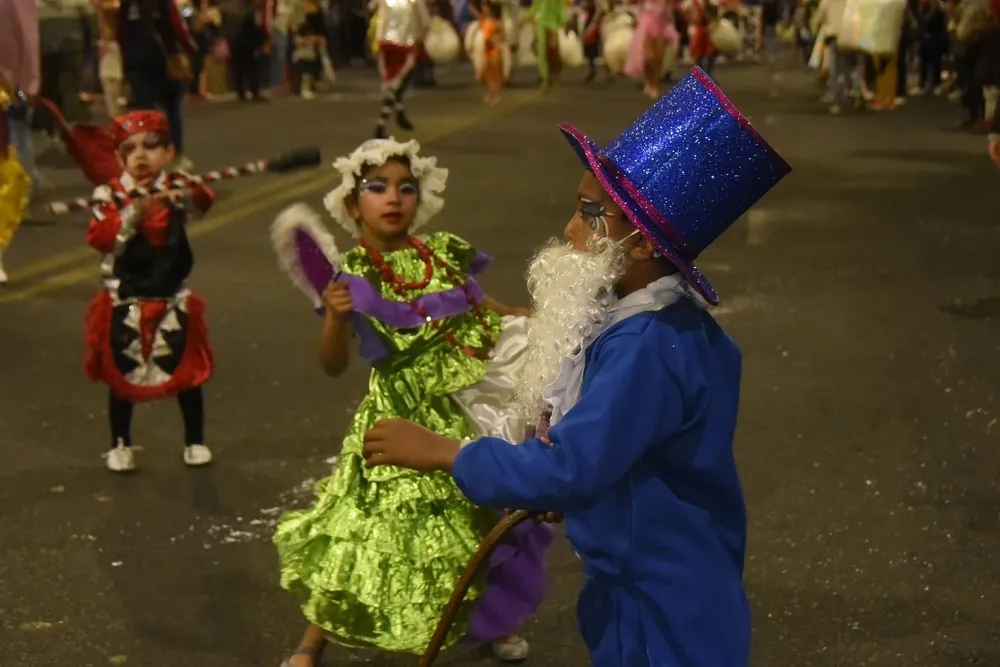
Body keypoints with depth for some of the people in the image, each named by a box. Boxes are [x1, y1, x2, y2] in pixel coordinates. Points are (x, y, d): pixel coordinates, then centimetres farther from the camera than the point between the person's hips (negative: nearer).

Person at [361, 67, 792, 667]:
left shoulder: (644, 349, -30)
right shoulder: (664, 323, 2)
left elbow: (564, 468, -28)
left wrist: (437, 451, -18)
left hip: (665, 614, -9)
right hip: (653, 581, 9)